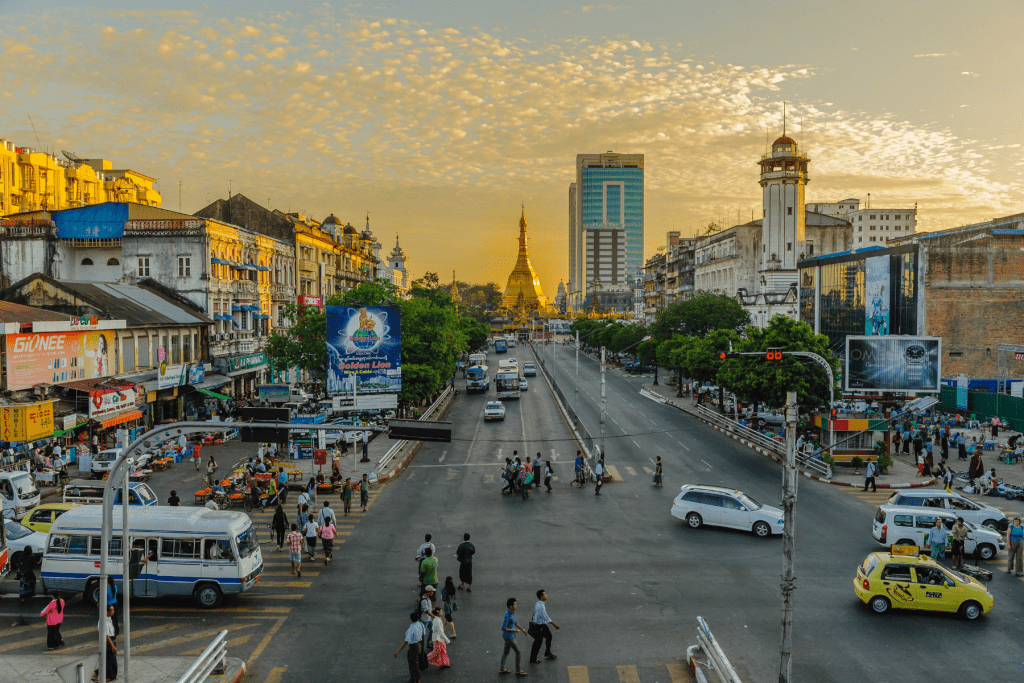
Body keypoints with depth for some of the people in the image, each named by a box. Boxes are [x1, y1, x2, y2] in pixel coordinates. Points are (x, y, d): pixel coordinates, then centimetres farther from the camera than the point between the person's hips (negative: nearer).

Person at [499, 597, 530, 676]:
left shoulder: (512, 612, 1)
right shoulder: (508, 616, -29)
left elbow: (515, 622, 15)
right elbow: (503, 628, -27)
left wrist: (522, 629, 16)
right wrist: (514, 630, -19)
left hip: (510, 636, 9)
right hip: (509, 637, -9)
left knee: (506, 652, 18)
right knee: (518, 651, 2)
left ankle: (502, 669, 29)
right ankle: (518, 670, 13)